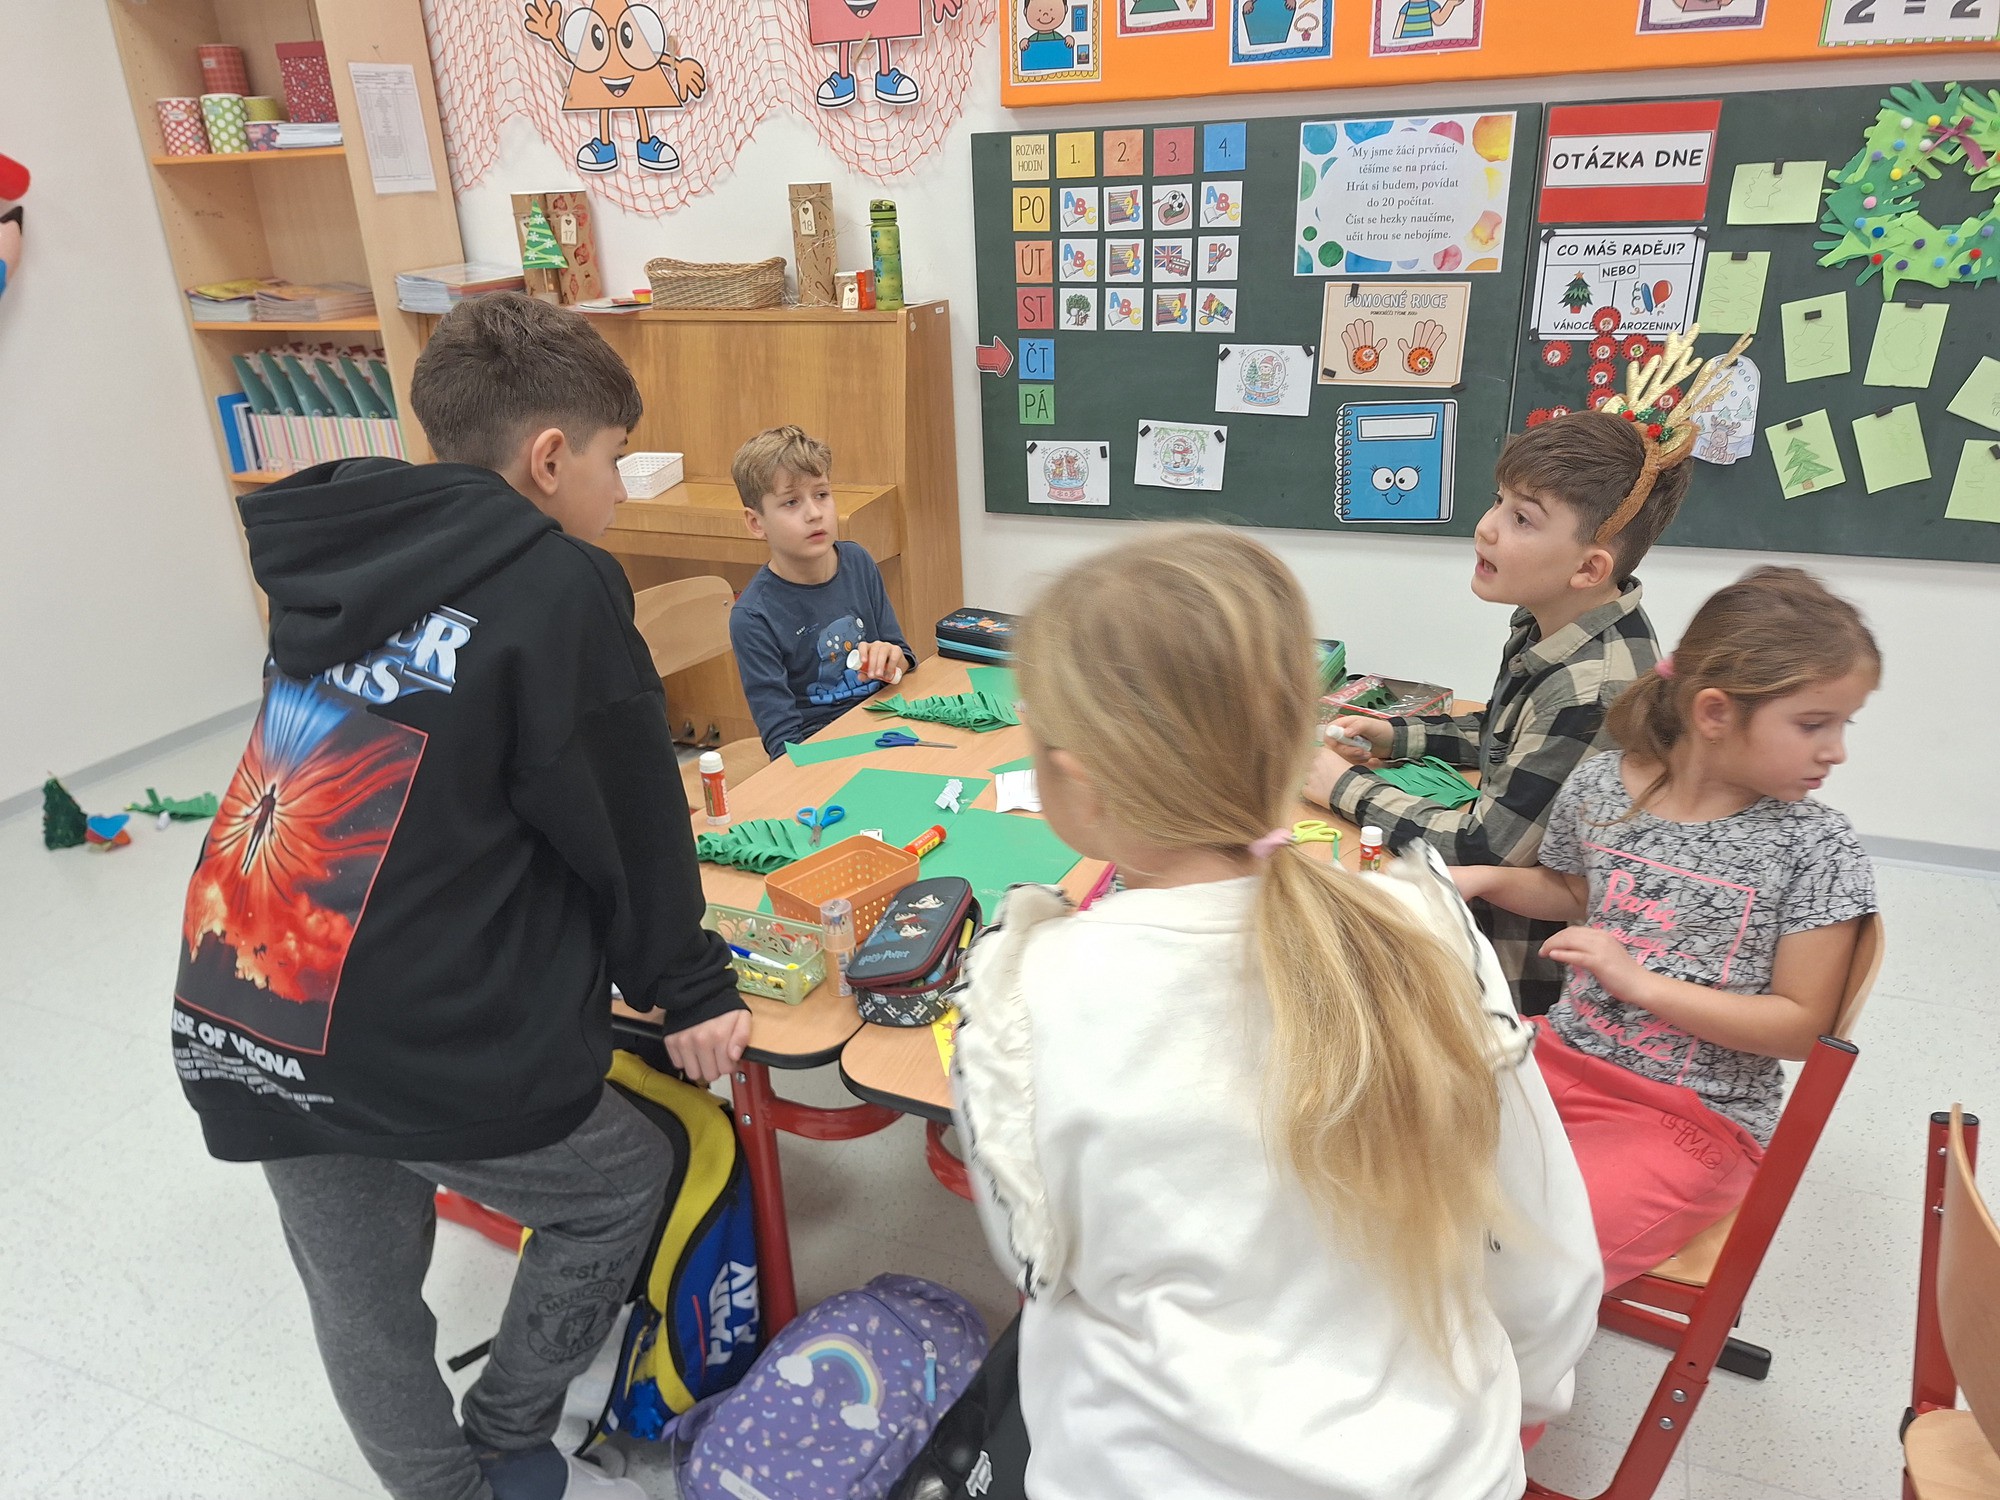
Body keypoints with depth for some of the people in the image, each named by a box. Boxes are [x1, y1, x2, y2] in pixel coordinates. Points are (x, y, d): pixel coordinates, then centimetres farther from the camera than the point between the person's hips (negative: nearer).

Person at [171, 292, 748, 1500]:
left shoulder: (343, 552, 5)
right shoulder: (560, 586, -15)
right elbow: (630, 814, -9)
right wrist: (690, 986, 5)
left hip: (231, 1025, 7)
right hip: (418, 1046, -6)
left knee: (363, 1305, 23)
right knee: (625, 1184, 21)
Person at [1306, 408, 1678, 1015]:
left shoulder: (1594, 689, -30)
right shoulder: (1546, 623, -3)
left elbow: (1479, 850, -26)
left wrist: (1348, 788, -15)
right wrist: (1395, 737, 4)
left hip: (1532, 970, -8)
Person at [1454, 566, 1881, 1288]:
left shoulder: (1816, 848, -12)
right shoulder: (1598, 784, -2)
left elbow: (1800, 1024, -10)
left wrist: (1640, 982, -21)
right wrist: (1484, 878, 0)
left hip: (1699, 1118, -4)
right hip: (1567, 1054, 4)